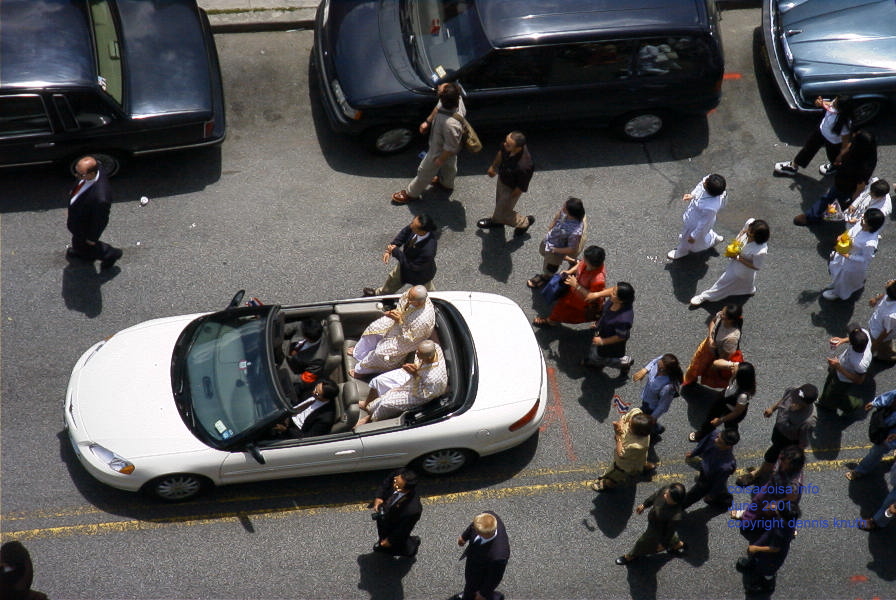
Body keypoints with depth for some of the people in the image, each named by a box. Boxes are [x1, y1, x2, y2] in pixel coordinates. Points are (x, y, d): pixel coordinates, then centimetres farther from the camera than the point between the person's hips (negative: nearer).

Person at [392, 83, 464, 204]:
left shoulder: (451, 124, -49)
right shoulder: (455, 98, -28)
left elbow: (451, 147, -31)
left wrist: (441, 159, -15)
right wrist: (428, 121, 2)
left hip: (440, 150, -7)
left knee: (425, 171, 19)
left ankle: (411, 194, 44)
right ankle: (447, 183, 64)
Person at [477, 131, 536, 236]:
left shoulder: (524, 166, -48)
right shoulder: (507, 146, -29)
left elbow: (521, 188, -29)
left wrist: (511, 197, -12)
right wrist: (493, 166, 15)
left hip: (511, 189, -7)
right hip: (502, 178, 7)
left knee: (502, 213, 18)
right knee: (499, 202, 34)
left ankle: (524, 222, 46)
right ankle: (496, 220, 65)